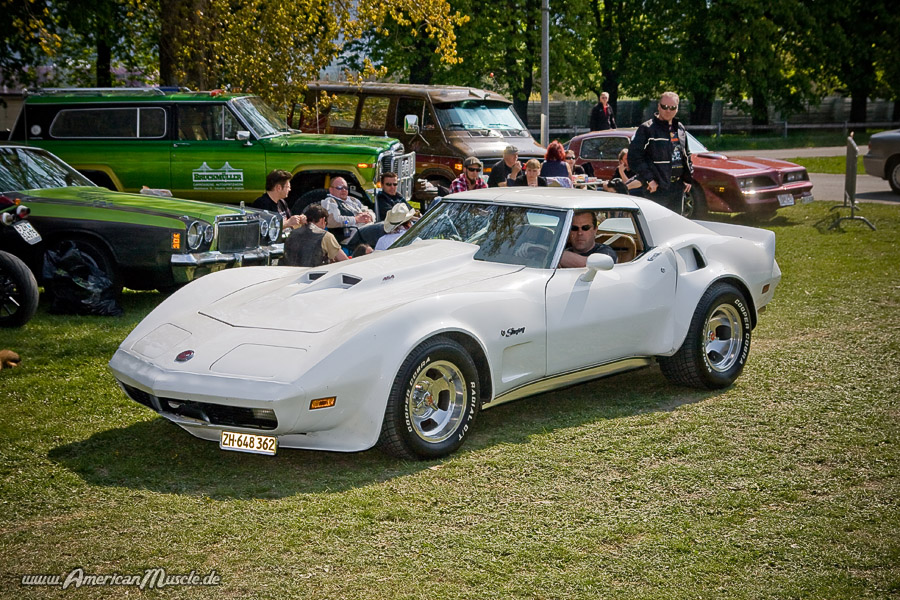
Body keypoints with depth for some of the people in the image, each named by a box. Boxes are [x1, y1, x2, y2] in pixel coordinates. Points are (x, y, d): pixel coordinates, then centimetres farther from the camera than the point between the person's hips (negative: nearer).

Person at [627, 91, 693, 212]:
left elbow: (687, 155, 25)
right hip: (657, 188, -7)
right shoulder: (646, 129, -8)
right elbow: (634, 156, -13)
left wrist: (688, 178, 15)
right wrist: (648, 179, -17)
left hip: (678, 188, 7)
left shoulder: (680, 129, 14)